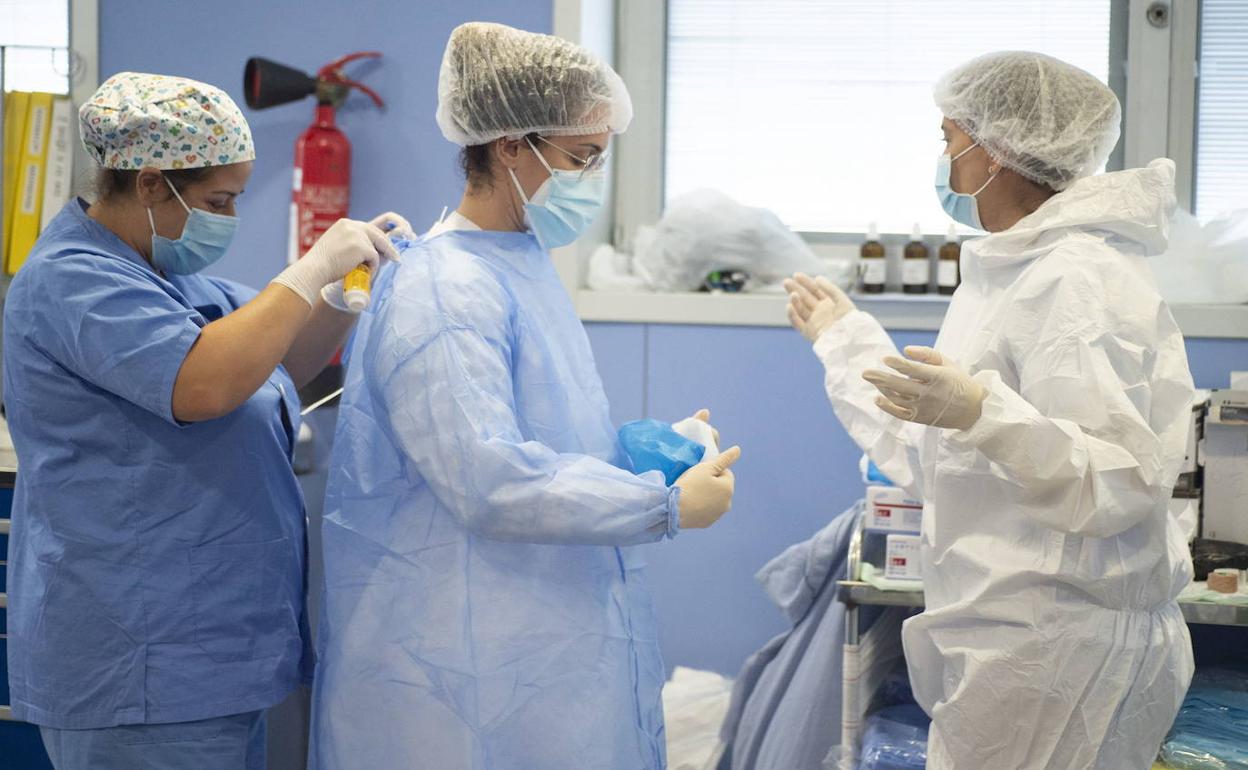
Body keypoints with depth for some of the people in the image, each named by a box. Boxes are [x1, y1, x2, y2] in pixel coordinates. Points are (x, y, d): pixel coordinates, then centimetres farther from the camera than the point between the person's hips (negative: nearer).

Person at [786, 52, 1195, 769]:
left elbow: (1119, 484, -24)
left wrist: (982, 413, -36)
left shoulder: (1081, 280, -16)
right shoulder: (1012, 273, 14)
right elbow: (936, 459, 19)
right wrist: (848, 340, 28)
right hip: (1003, 634, 9)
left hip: (1060, 650, -9)